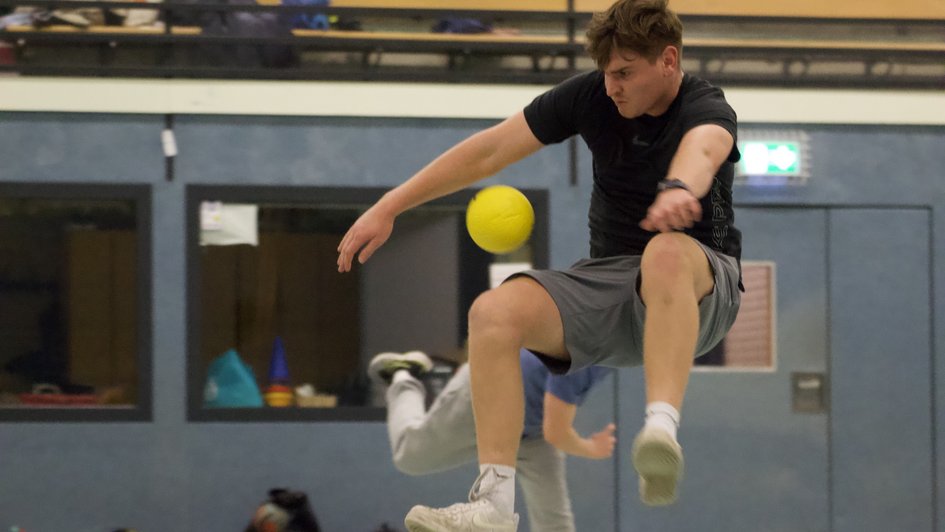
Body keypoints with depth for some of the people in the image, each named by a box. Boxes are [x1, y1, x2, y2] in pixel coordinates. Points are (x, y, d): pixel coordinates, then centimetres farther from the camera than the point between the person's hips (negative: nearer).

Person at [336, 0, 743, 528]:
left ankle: (662, 427, -58)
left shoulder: (708, 109, -16)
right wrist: (388, 208, -3)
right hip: (606, 279, 5)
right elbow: (489, 151, 1)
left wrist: (678, 189, -68)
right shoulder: (590, 95, -2)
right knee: (494, 312, -22)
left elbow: (702, 148, -43)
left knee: (667, 253, -41)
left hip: (699, 292, -5)